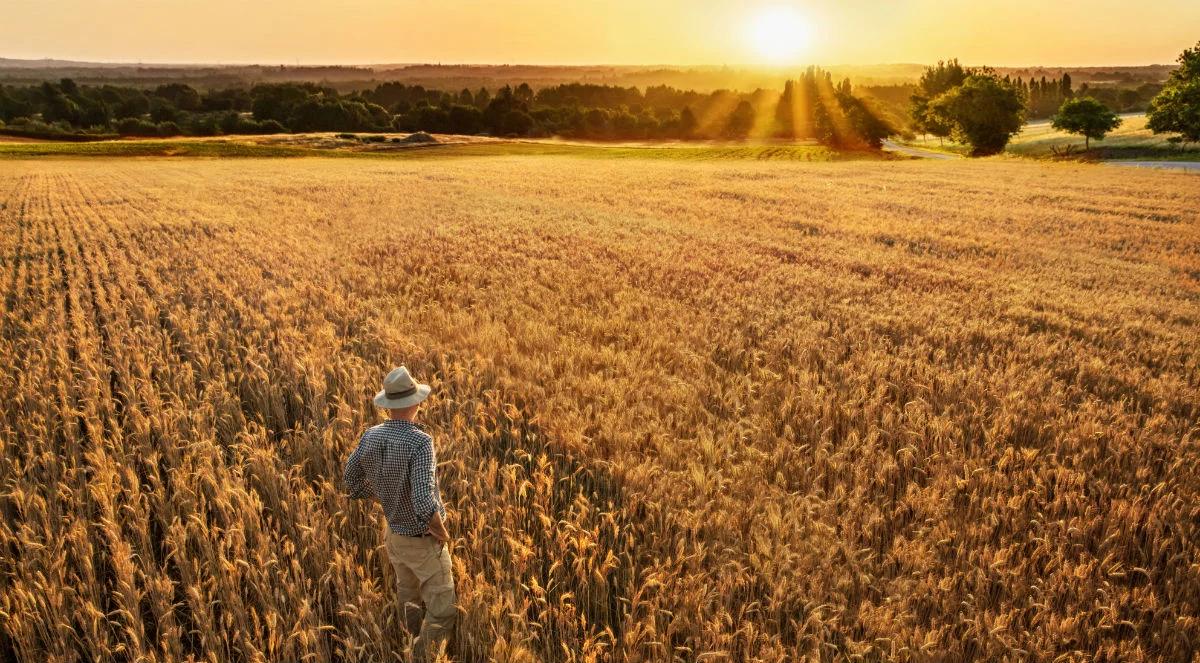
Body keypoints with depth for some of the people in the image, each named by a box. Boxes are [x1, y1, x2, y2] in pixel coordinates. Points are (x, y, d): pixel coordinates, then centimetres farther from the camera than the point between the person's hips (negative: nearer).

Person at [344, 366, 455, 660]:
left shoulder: (371, 436, -10)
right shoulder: (420, 442, -32)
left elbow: (353, 484, 5)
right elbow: (425, 504, -38)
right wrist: (442, 532, -19)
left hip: (395, 534, 8)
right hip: (424, 540, -8)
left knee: (409, 601, 27)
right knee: (443, 612, 7)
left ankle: (415, 651, 45)